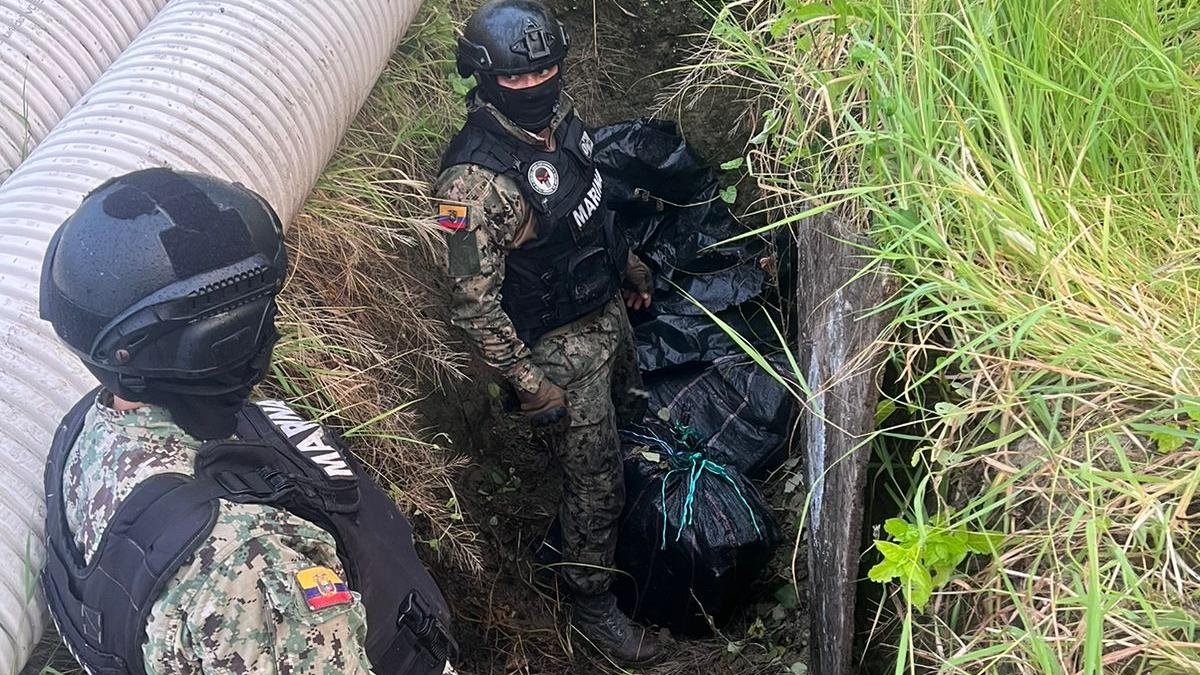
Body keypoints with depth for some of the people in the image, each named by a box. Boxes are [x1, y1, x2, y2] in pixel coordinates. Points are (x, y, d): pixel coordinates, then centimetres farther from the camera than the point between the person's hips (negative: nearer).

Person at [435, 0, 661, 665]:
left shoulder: (556, 112, -8)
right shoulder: (476, 180, -34)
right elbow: (473, 302, -27)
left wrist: (626, 262, 20)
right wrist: (528, 382, -23)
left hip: (607, 305, 8)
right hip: (561, 344, -8)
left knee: (619, 412, 32)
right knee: (595, 482, 5)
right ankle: (593, 606, 27)